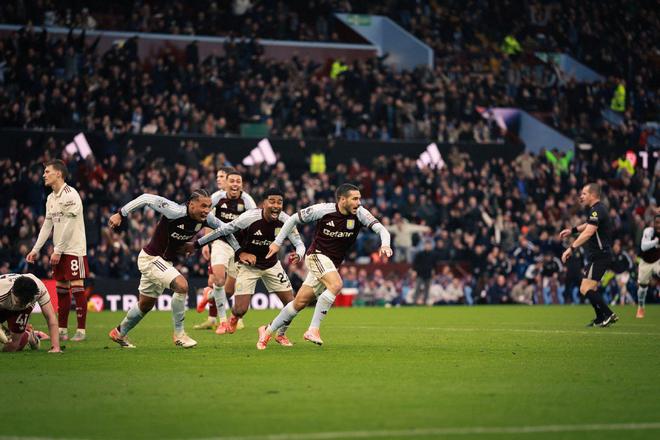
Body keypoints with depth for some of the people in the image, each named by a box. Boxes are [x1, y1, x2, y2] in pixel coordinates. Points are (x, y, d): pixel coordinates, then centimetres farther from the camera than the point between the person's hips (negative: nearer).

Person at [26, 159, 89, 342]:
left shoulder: (70, 194, -13)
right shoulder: (51, 198, 12)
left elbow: (68, 227, -16)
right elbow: (47, 226, 17)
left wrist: (58, 251, -16)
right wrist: (36, 249, 12)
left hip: (74, 249, -8)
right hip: (59, 251, 8)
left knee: (77, 288, -7)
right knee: (61, 289, 8)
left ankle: (81, 330, -4)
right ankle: (62, 330, 12)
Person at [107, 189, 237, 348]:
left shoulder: (205, 218, -10)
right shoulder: (176, 212, -31)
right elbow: (147, 199, -26)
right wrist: (120, 214, -25)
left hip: (165, 262, 8)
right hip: (150, 258, -8)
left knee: (146, 305, 21)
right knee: (182, 285, -26)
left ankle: (119, 333, 42)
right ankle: (179, 334, -12)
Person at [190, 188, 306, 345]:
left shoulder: (285, 220, -17)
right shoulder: (249, 217, -27)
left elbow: (299, 243, -10)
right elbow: (223, 230, -15)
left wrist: (298, 255, -34)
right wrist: (199, 243, -8)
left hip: (271, 264, 4)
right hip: (248, 264, -3)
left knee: (291, 303, -3)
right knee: (241, 310, -10)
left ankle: (281, 334, 25)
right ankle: (234, 317, 31)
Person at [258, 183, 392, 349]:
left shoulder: (360, 214, -8)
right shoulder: (323, 210, -16)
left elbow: (381, 229, -15)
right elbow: (294, 219, -3)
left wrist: (385, 244, -38)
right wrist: (277, 242, -1)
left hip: (333, 264, 5)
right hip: (317, 255, -5)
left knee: (300, 303, 7)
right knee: (336, 285, -30)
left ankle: (268, 330, 24)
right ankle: (313, 329, -25)